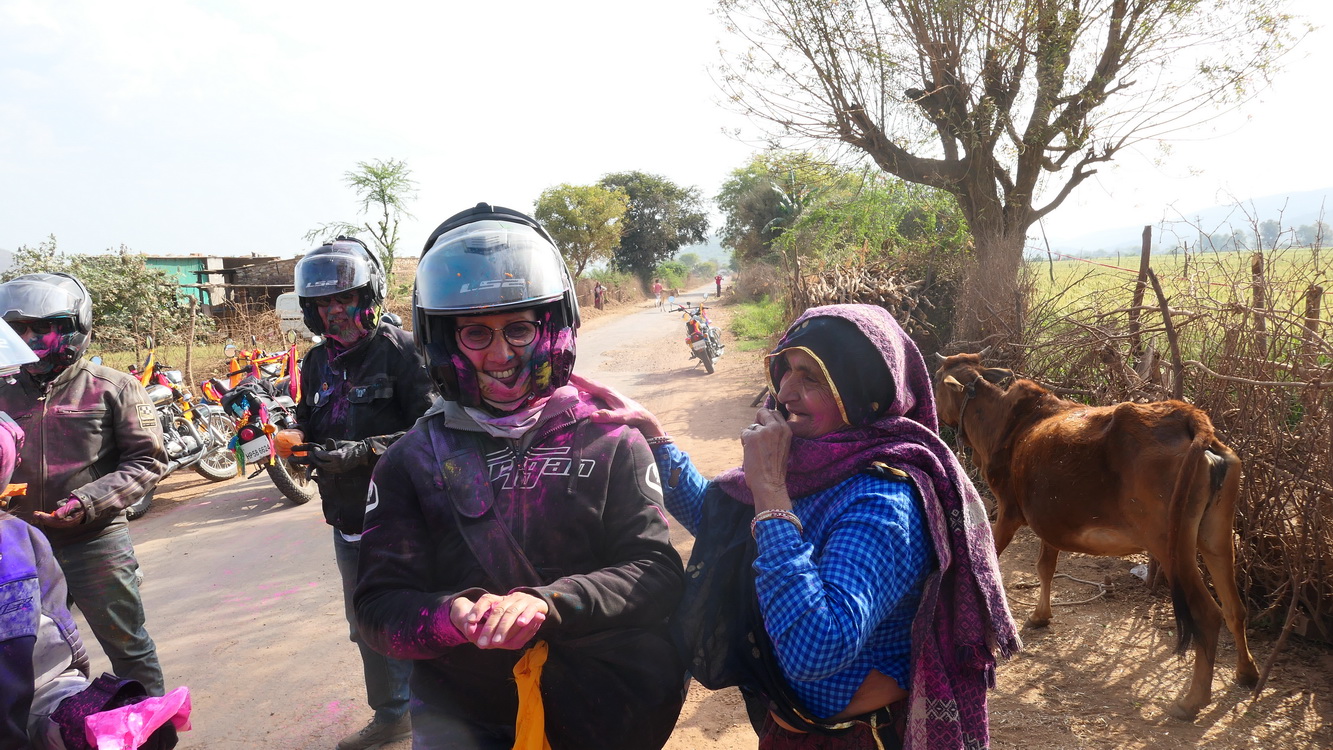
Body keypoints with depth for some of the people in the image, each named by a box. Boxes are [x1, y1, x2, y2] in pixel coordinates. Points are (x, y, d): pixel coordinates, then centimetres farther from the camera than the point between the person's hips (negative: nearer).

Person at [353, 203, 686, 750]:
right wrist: (455, 615, -26)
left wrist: (545, 603, -27)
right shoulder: (415, 459, -1)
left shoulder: (608, 439, -5)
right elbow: (380, 607, -4)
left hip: (603, 702, 0)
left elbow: (657, 572, -11)